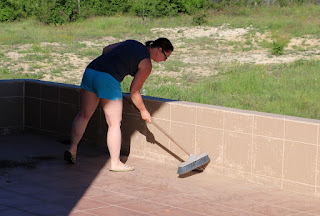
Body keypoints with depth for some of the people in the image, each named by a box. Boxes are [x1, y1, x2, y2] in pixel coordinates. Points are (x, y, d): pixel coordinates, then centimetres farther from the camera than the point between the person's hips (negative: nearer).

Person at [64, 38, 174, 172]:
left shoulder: (131, 43, 22)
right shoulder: (146, 64, 2)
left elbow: (106, 49, 30)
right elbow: (134, 92, 1)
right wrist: (143, 111, 14)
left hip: (90, 70, 7)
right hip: (108, 80, -7)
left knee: (84, 115, 18)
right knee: (114, 124, 4)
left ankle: (72, 149, 11)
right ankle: (115, 163, 10)